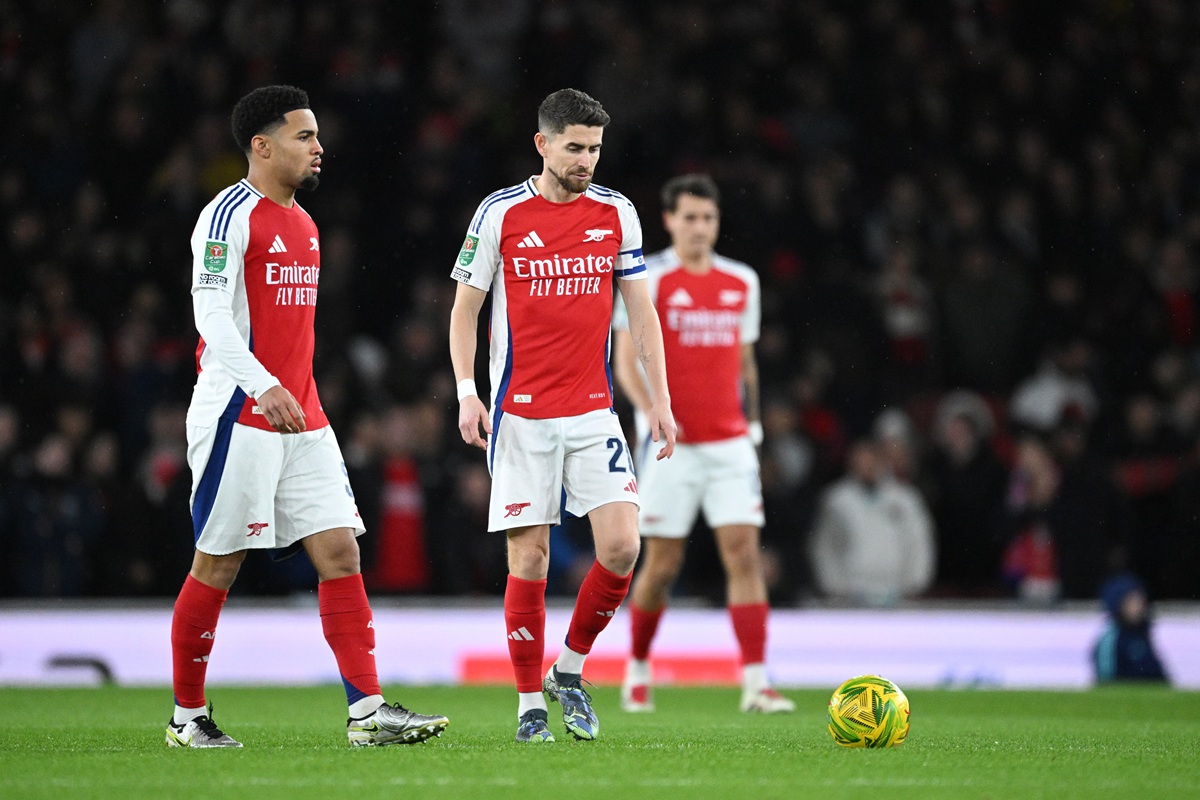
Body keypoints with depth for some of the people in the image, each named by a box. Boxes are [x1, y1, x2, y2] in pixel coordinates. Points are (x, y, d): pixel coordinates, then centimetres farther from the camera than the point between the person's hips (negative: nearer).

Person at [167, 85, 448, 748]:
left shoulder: (303, 223, 17)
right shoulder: (230, 215, -10)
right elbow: (211, 313, -19)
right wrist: (263, 387, -31)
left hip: (302, 420, 8)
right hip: (239, 417, -8)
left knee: (340, 551, -2)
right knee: (217, 565, -1)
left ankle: (367, 710, -6)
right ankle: (187, 716, 11)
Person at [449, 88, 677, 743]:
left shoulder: (616, 214, 5)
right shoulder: (500, 214, -2)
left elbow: (641, 312, 11)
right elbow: (465, 308, 5)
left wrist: (659, 400, 4)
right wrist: (466, 393, -6)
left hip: (593, 413, 2)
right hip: (520, 417, -2)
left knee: (621, 547, -11)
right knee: (529, 558, -3)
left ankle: (569, 671, 11)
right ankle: (530, 706, 8)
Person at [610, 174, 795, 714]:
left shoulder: (741, 282, 10)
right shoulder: (648, 280, -4)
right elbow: (626, 361, -8)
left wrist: (752, 419, 18)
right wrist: (652, 413, -22)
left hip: (730, 442, 3)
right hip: (671, 446, -3)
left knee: (744, 553, -8)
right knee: (662, 563, 2)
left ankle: (756, 681, -11)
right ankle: (638, 671, 23)